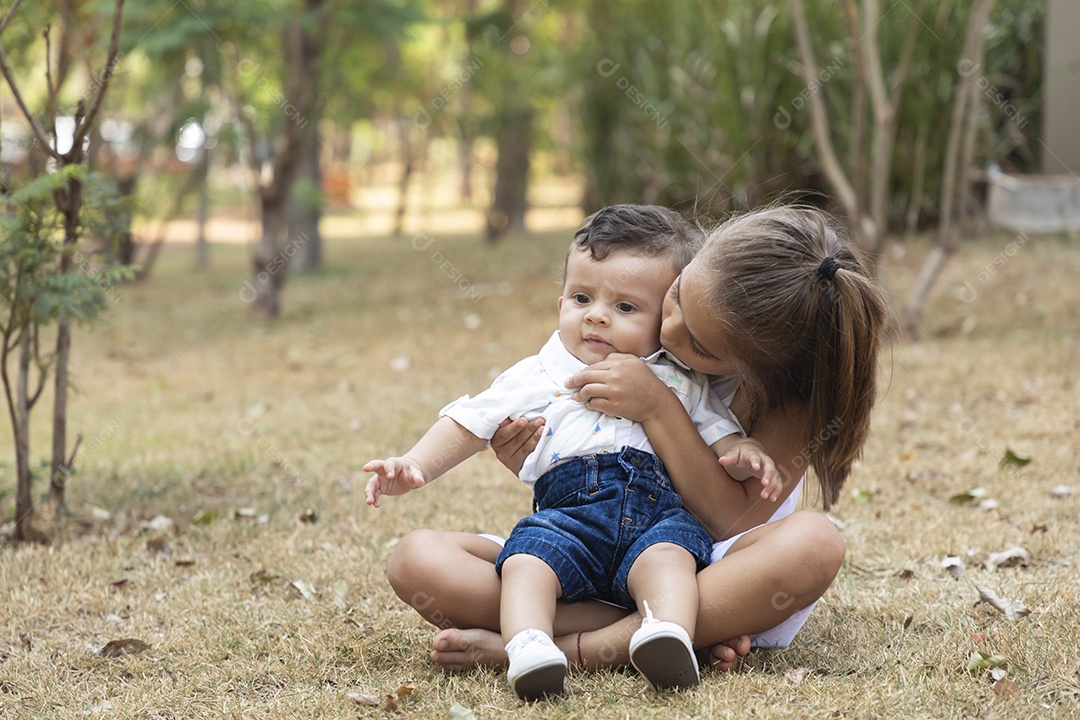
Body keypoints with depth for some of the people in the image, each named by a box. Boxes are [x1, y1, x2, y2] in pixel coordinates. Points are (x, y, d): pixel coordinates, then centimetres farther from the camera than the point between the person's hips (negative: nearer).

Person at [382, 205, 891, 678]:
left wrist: (657, 410, -28)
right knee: (417, 558, -20)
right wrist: (531, 462, -19)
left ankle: (578, 648, -32)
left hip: (717, 570, -3)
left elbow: (736, 521, -22)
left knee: (813, 543, -38)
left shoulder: (796, 390, -15)